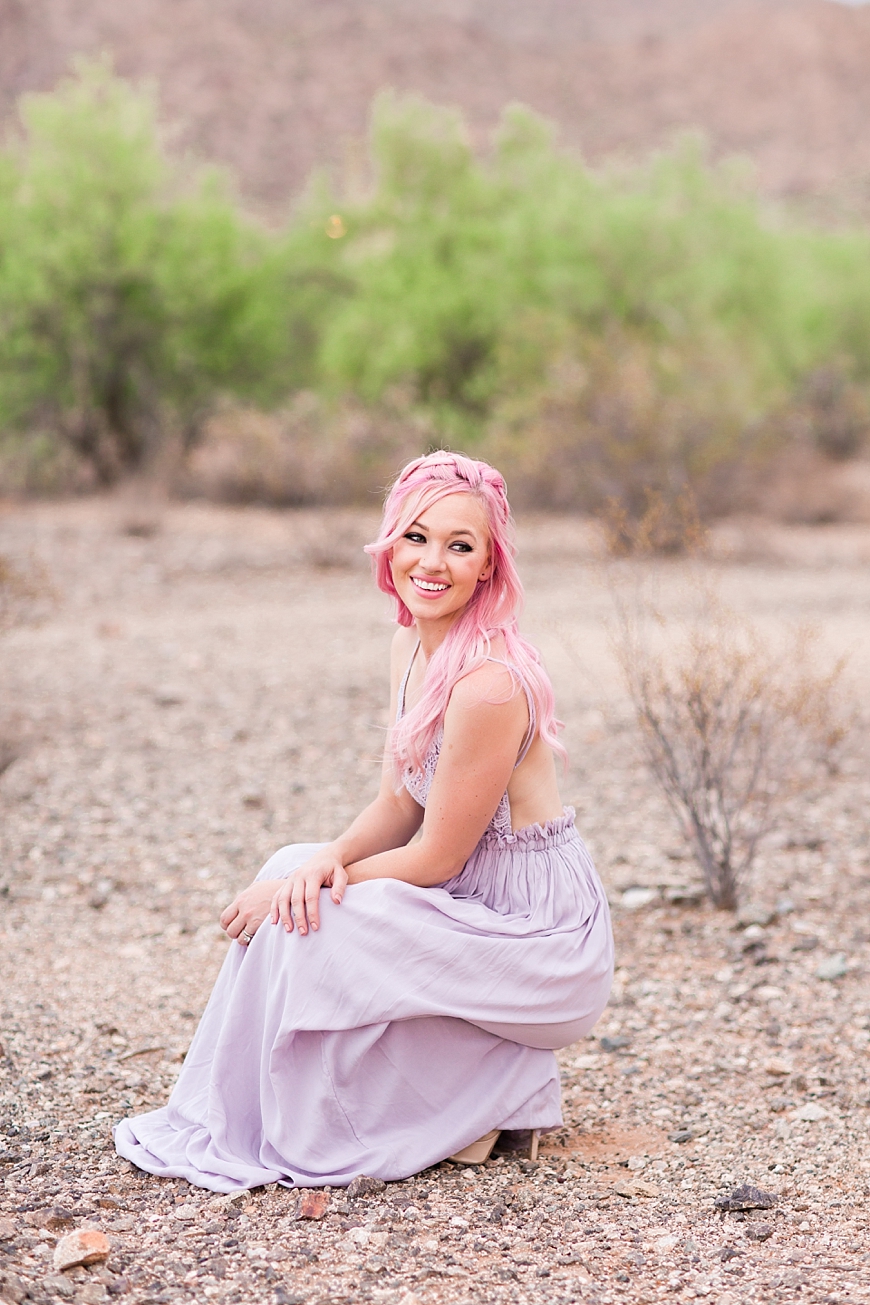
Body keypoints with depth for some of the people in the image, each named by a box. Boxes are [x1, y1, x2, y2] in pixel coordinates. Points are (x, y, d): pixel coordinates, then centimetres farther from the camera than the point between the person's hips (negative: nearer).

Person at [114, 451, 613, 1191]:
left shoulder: (488, 683, -26)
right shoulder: (413, 645, 3)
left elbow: (436, 859, -20)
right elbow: (399, 805, 7)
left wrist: (313, 880, -11)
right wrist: (329, 860, -13)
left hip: (539, 941, -9)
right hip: (478, 902, 9)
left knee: (305, 923, -18)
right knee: (293, 874, 4)